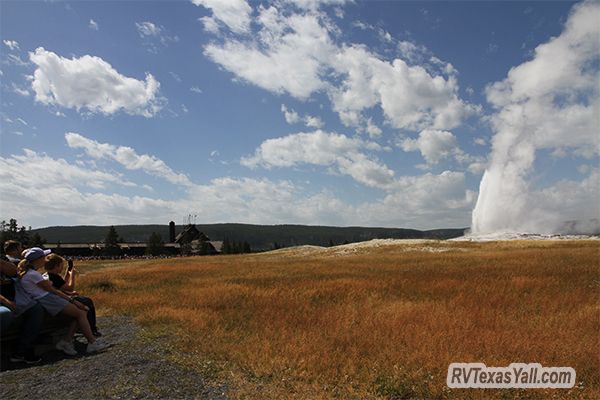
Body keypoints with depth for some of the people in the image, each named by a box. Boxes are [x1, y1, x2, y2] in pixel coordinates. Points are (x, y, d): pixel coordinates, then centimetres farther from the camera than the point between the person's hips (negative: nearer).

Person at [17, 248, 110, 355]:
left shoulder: (28, 273, 19)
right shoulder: (33, 274, -13)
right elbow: (53, 290, -13)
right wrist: (72, 300, -9)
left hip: (48, 298, 10)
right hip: (47, 300, -10)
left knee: (83, 311, -1)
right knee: (80, 313, -12)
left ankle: (67, 341, -3)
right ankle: (92, 343, -9)